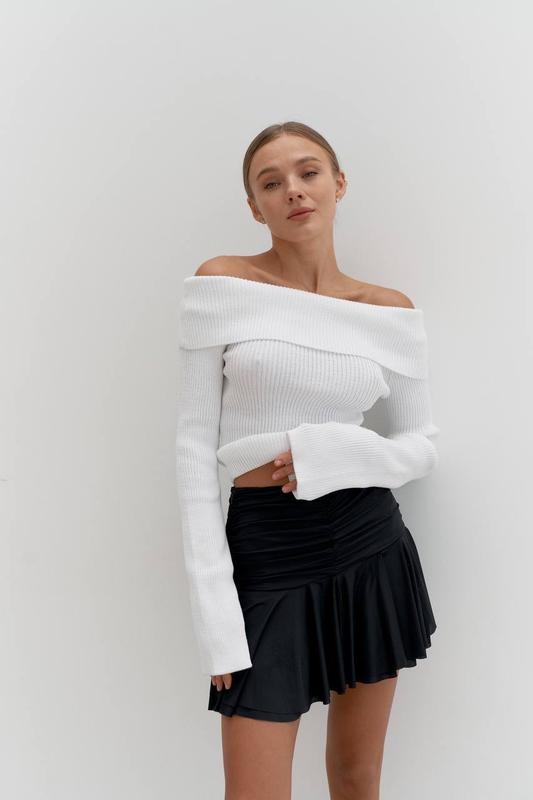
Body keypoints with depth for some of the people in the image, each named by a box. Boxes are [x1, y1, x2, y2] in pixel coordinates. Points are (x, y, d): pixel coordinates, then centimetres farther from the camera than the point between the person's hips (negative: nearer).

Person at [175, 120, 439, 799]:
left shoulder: (392, 310, 2)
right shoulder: (221, 284, -4)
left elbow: (422, 447, 7)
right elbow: (195, 445, -6)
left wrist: (328, 456, -13)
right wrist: (214, 607, -11)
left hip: (370, 547, 3)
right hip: (265, 553, -2)